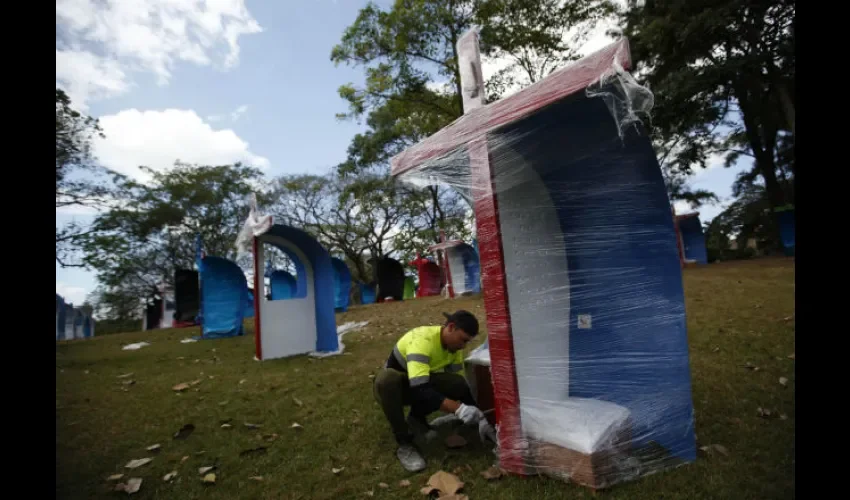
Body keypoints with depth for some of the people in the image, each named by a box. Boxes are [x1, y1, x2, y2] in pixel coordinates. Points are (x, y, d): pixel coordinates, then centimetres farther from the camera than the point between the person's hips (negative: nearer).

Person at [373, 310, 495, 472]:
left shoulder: (455, 346, -12)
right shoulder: (422, 340, -36)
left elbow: (462, 383, -4)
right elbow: (420, 389, -44)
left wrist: (479, 417, -12)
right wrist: (458, 408, -47)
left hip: (421, 382, 6)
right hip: (391, 385, -5)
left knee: (458, 385, -21)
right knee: (387, 378, -42)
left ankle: (417, 418, 4)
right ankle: (404, 443, -23)